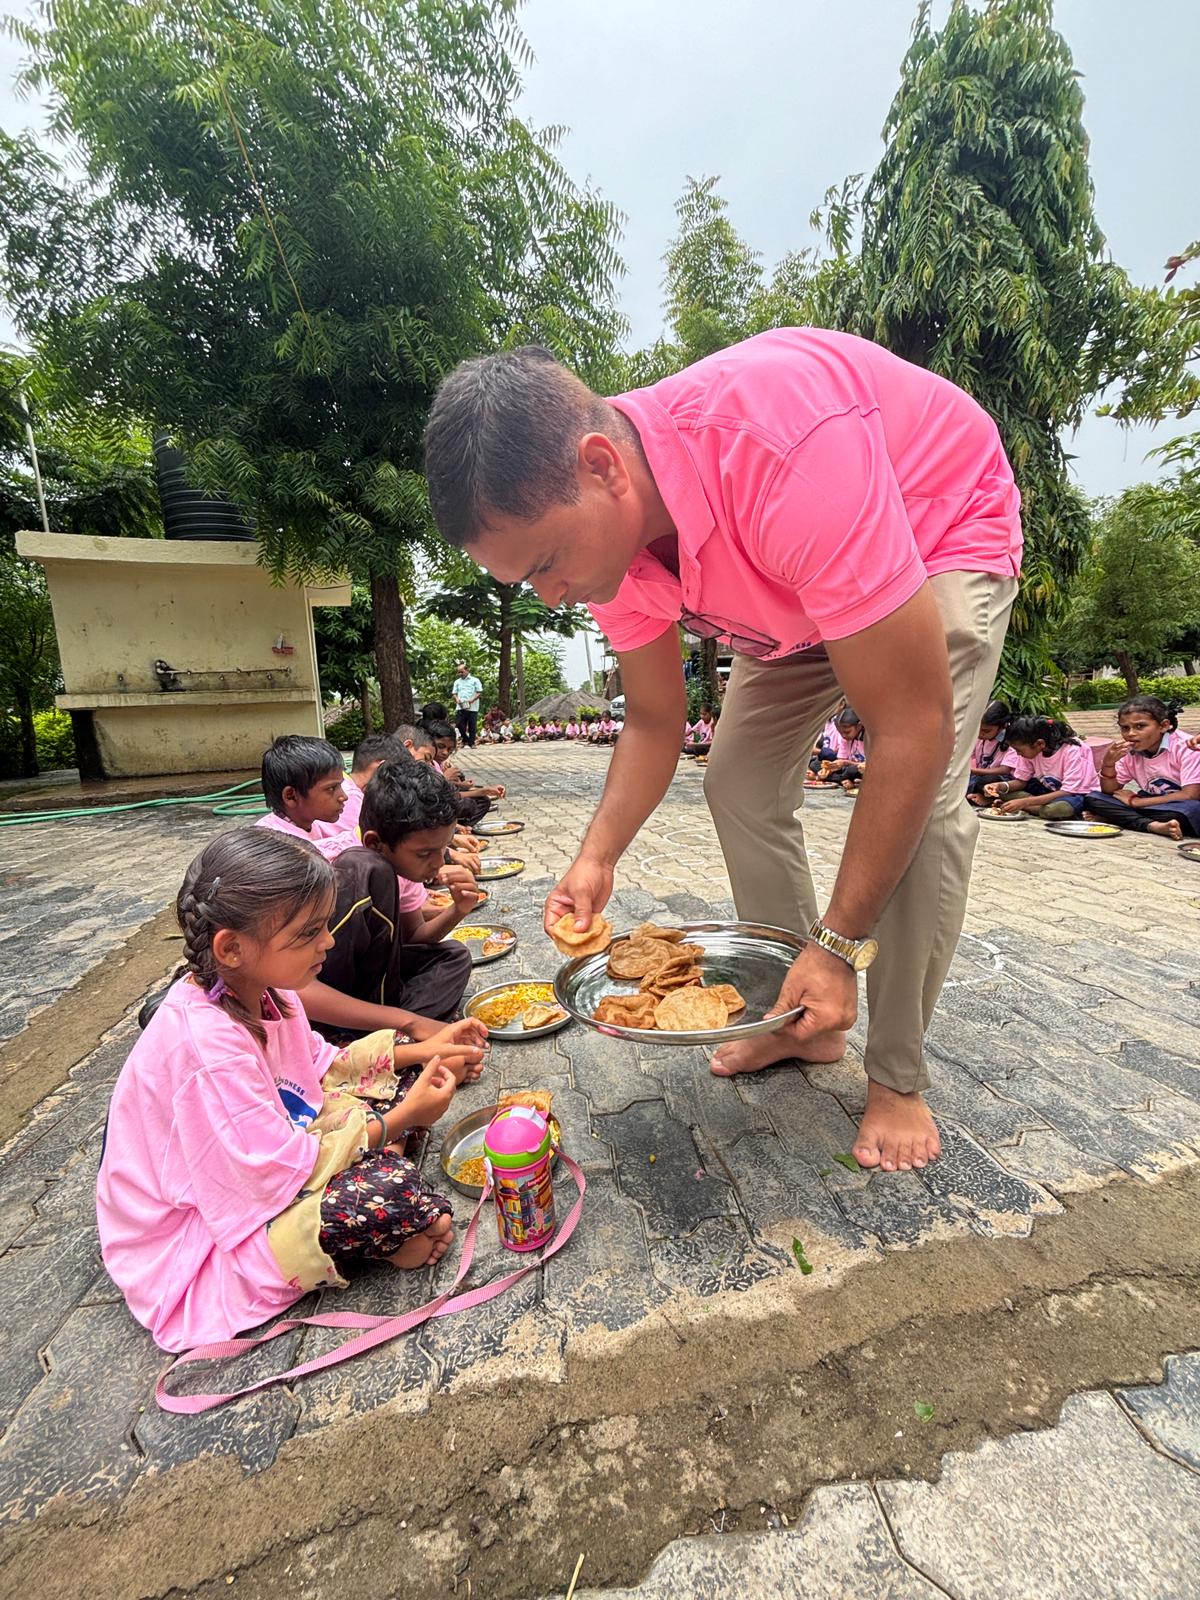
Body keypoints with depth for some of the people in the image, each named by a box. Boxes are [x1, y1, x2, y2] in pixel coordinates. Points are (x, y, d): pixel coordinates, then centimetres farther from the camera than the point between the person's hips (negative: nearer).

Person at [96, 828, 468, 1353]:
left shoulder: (255, 988, -9)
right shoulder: (208, 1046, -36)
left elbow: (317, 1067, 6)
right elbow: (281, 1175, -30)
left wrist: (413, 1053, -6)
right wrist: (397, 1120, -22)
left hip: (270, 1151, 9)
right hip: (198, 1237, -8)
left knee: (395, 1064, 3)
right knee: (389, 1192, -32)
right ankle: (396, 1235, 2)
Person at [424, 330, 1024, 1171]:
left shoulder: (785, 451, -43)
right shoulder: (603, 528, -20)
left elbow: (914, 731, -39)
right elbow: (654, 722, -9)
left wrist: (840, 944, -33)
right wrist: (597, 857, -23)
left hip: (946, 530, -5)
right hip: (794, 585, 6)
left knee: (924, 802, -24)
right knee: (740, 785, -3)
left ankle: (899, 1077, -1)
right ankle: (802, 1020, 14)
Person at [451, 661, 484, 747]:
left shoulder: (475, 680, 3)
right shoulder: (457, 682, 17)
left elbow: (480, 693, -1)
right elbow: (454, 693, 16)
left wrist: (472, 700, -16)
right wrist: (457, 699, -6)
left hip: (472, 707, -4)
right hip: (460, 707, 4)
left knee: (472, 726, -1)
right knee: (460, 724, -3)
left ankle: (471, 743, 8)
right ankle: (466, 740, 15)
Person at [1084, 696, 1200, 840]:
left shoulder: (1185, 746, -15)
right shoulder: (1129, 752, -1)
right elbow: (1110, 791, 1)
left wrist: (1135, 801, -15)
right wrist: (1108, 763, -18)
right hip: (1153, 807, 5)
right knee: (1093, 799, -12)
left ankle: (1125, 818, -19)